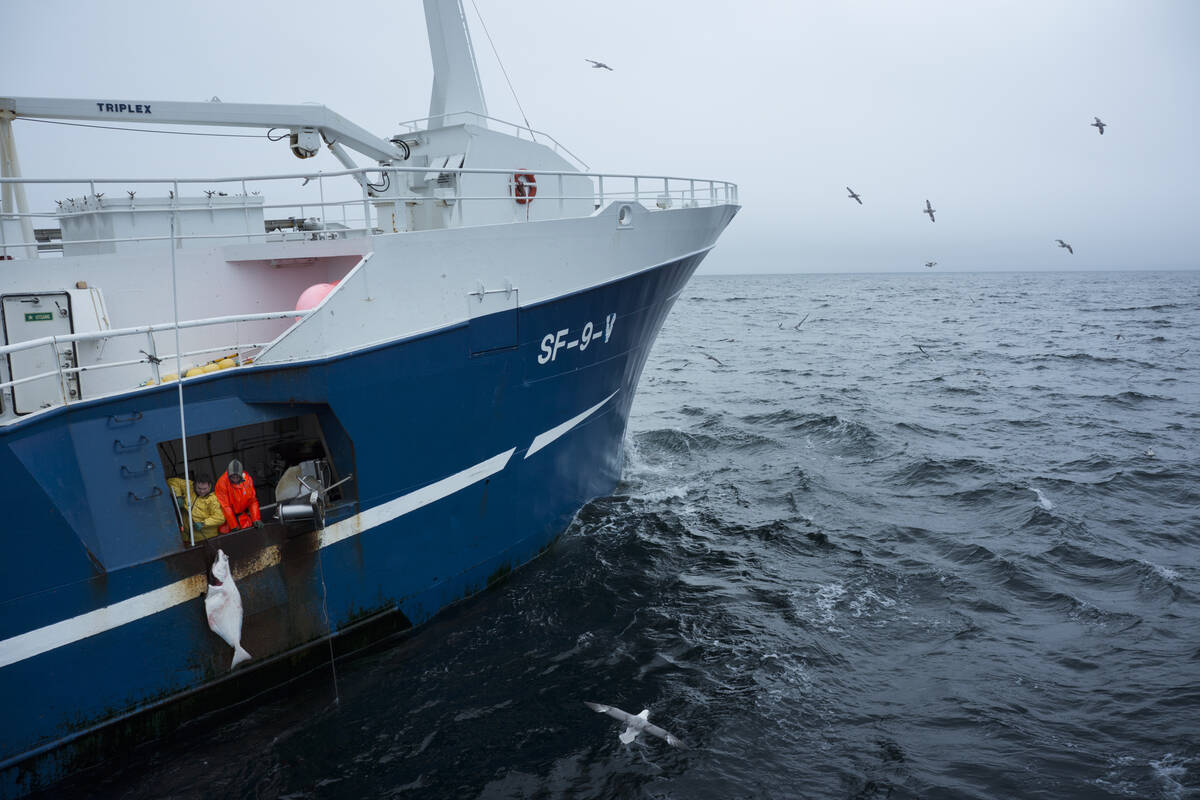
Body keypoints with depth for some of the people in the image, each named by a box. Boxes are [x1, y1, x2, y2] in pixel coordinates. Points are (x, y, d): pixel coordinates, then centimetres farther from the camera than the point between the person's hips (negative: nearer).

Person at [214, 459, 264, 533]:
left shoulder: (248, 480, -7)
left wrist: (256, 519, -9)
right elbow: (225, 506, -15)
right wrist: (234, 525, -16)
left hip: (243, 515, 2)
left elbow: (253, 500, 0)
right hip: (228, 517, -2)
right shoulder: (222, 482, -17)